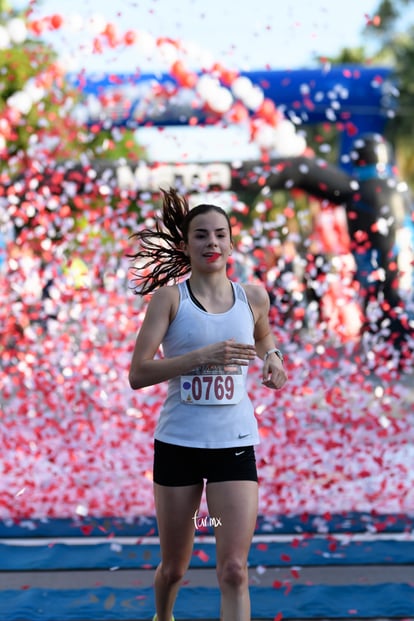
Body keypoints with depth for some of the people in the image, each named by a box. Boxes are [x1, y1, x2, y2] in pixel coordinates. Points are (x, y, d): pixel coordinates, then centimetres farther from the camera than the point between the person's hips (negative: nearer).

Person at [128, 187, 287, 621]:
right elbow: (138, 374, -13)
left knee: (233, 570, -11)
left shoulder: (253, 297, 3)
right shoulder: (169, 297, -5)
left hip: (234, 445, 1)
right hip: (177, 443, -1)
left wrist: (271, 357, 2)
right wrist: (202, 356, -25)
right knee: (173, 568, 14)